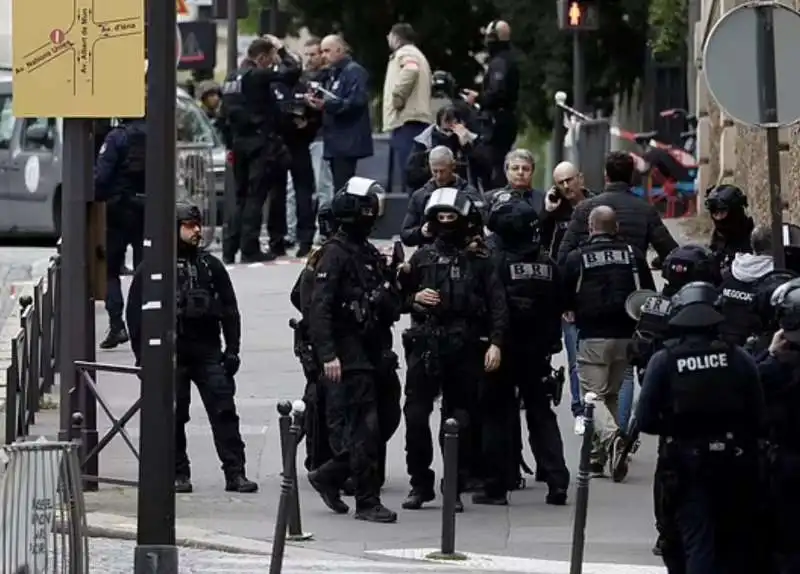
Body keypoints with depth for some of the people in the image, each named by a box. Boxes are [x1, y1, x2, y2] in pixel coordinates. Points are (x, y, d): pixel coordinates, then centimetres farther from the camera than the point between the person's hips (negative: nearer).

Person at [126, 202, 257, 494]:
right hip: (170, 354, -2)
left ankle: (235, 473, -9)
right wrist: (142, 356, -6)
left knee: (224, 410, -7)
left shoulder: (211, 266, 13)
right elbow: (136, 314, 1)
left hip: (207, 351, 2)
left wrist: (232, 350, 6)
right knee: (173, 417, 1)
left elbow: (229, 310, 15)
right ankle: (179, 473, 11)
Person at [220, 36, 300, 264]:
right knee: (256, 195, -5)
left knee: (242, 196, 12)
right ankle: (250, 249, -7)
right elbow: (292, 72, -18)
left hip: (240, 142, 8)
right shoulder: (257, 75, -12)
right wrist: (281, 50, -1)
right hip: (260, 141, -8)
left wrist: (231, 142, 19)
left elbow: (225, 115, 15)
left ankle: (229, 248, 8)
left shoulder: (232, 78, 12)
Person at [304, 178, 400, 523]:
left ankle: (328, 477, 24)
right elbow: (319, 307, -18)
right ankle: (367, 502, -3)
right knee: (365, 426, -8)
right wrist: (327, 354, -25)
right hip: (349, 356, -9)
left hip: (372, 354, 9)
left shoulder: (370, 254, 18)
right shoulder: (335, 254, -10)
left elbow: (390, 306, 27)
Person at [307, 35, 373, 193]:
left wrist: (326, 104, -28)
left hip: (348, 142, -10)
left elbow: (356, 102, -22)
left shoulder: (354, 72, -9)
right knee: (340, 188, 9)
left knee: (343, 189, -15)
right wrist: (317, 100, 5)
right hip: (336, 142, 10)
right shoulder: (333, 74, 21)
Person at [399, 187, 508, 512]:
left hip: (465, 348, -2)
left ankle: (455, 488, 8)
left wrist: (495, 342, -8)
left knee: (460, 419, 0)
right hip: (425, 347, 2)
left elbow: (497, 303, 1)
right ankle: (420, 484, 5)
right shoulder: (422, 258, 13)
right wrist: (414, 299, -3)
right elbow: (399, 299, 19)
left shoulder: (479, 260, 6)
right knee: (416, 416, -5)